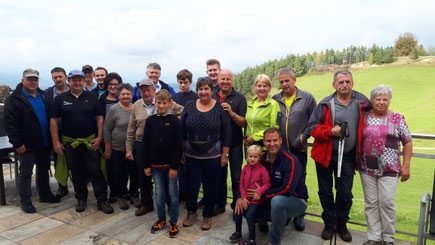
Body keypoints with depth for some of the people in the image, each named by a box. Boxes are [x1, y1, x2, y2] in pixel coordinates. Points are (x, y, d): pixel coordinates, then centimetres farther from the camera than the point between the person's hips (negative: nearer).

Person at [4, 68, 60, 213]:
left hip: (44, 143, 6)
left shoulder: (43, 96, 10)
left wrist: (51, 138, 11)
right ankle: (25, 201, 18)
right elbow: (9, 123, -14)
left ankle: (45, 194, 31)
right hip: (27, 145, -6)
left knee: (44, 169, 17)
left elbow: (49, 116, 17)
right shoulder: (14, 99, -10)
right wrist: (17, 143, -18)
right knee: (25, 173, 6)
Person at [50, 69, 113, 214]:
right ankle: (81, 199, 27)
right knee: (77, 174, 11)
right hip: (70, 143, 1)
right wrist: (55, 142, -2)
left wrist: (99, 137, -5)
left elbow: (99, 118, 3)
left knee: (96, 172, -1)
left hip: (90, 142, -1)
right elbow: (54, 121, 3)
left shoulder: (91, 97, 3)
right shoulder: (60, 99, 4)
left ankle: (102, 201, 7)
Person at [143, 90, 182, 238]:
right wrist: (147, 165, 3)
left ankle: (173, 222, 21)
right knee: (159, 193, 12)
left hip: (170, 165, -3)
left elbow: (178, 145, -8)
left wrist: (175, 166, -12)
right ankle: (161, 220, 29)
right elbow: (146, 144, 5)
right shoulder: (150, 121, 3)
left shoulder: (174, 121, -7)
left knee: (173, 193, 7)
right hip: (155, 164, 3)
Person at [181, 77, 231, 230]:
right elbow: (182, 130, 7)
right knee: (192, 185, 4)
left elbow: (226, 133, -3)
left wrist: (225, 154, -5)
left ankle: (207, 216, 29)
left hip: (213, 156, -1)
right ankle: (191, 212, 31)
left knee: (210, 186, 8)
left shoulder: (220, 108, -3)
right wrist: (181, 151, 5)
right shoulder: (189, 107, 3)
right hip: (192, 155, 2)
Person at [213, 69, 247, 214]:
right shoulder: (211, 96, 5)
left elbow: (244, 123, -8)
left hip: (235, 144, -2)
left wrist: (232, 113, -20)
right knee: (219, 176, 14)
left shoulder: (240, 98, -2)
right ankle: (220, 204, 30)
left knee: (236, 177, 5)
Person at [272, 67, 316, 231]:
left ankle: (298, 215, 25)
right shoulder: (275, 100, 5)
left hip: (299, 149, -1)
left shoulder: (307, 98, 0)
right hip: (279, 149, 2)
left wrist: (303, 137, -9)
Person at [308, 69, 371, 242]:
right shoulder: (326, 104, -6)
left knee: (345, 193, 7)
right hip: (325, 154, -1)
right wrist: (331, 131, -20)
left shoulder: (362, 102, 2)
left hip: (348, 156, 1)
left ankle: (342, 224, 30)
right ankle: (329, 224, 29)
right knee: (325, 191, 10)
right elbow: (312, 126, -4)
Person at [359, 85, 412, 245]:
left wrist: (406, 166, -1)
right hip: (367, 168, 2)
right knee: (371, 203, 7)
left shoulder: (398, 118, 3)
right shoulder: (364, 117, 6)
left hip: (389, 169, -2)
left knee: (387, 203, -2)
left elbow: (408, 142, 4)